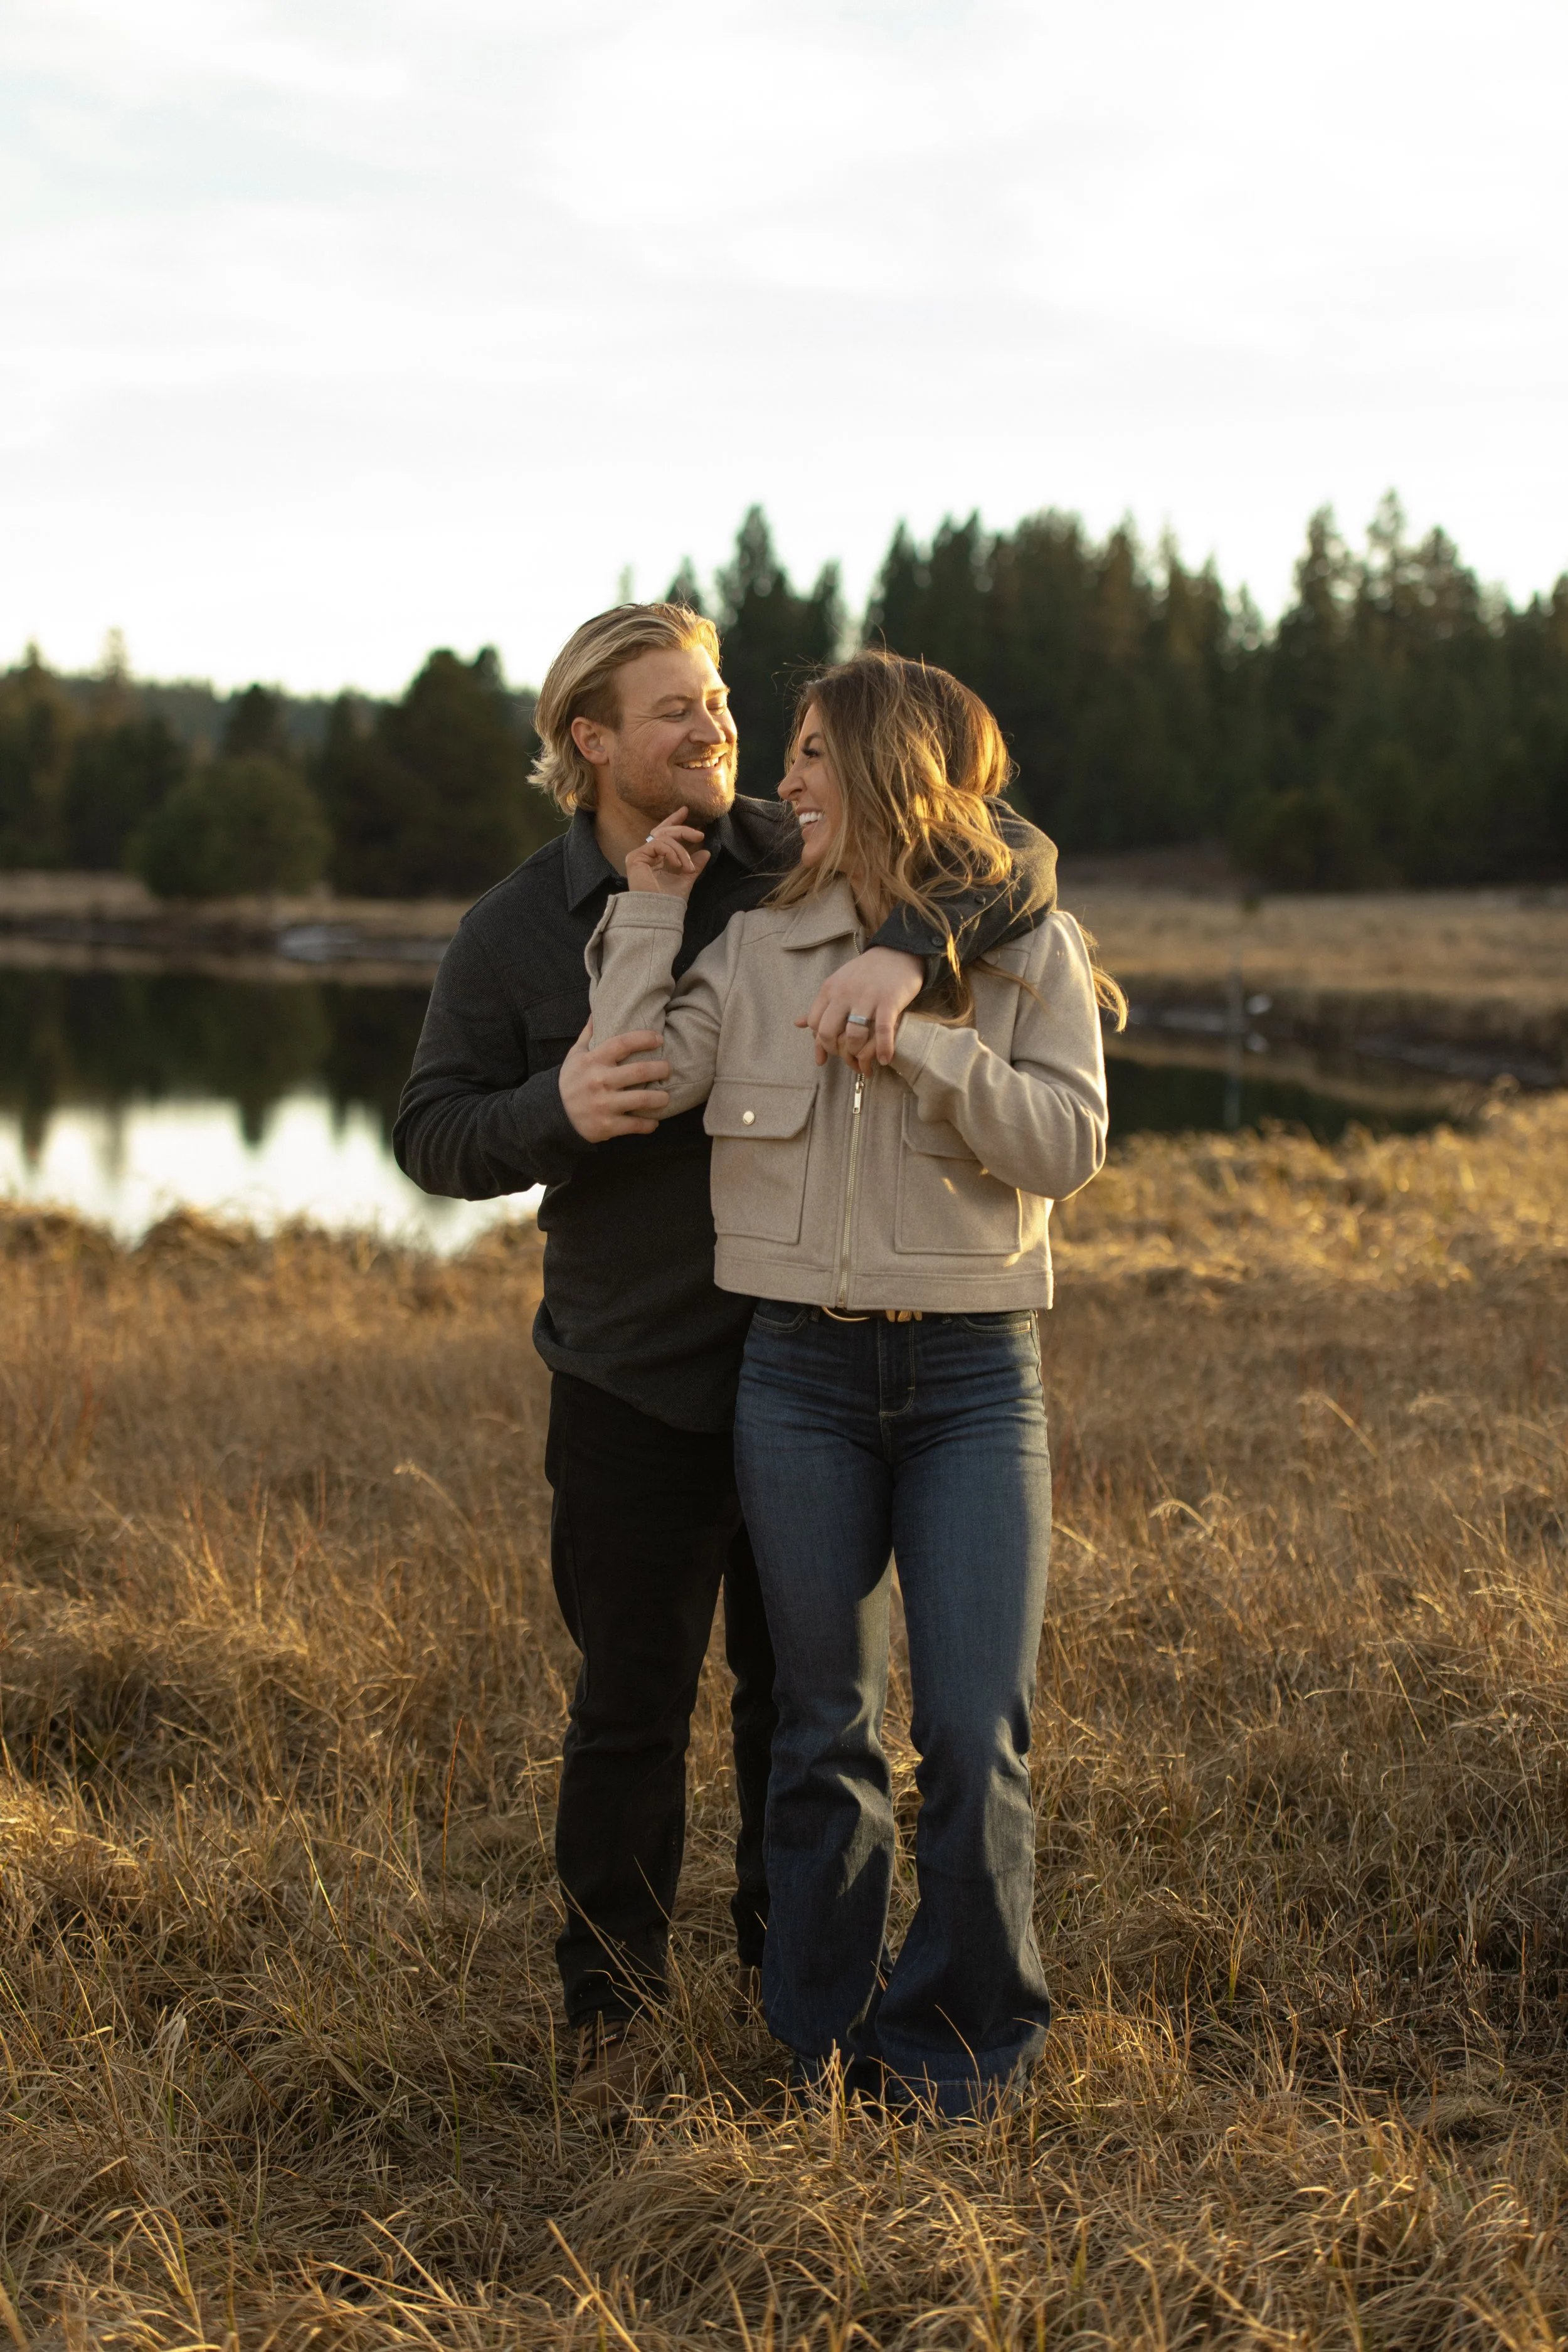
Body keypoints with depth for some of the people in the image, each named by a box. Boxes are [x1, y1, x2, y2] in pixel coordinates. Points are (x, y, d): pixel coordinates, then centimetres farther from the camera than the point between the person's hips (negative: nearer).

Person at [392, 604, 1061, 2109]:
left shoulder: (802, 867, -3)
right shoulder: (515, 931, -4)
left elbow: (1009, 854, -11)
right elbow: (433, 1136, -2)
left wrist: (905, 946, -32)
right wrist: (554, 1110, -24)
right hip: (634, 1381, -2)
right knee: (633, 1704, 2)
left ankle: (789, 1965, 33)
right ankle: (610, 2009, 18)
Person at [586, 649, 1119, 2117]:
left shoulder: (1028, 951, 2)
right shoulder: (756, 948, 6)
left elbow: (1070, 1145, -8)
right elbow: (636, 1084, -5)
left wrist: (924, 1045, -18)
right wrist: (647, 912, -1)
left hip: (974, 1375, -1)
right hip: (801, 1373, 2)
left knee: (976, 1735, -4)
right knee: (822, 1728, 9)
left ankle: (961, 2038, 15)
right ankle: (826, 2039, 23)